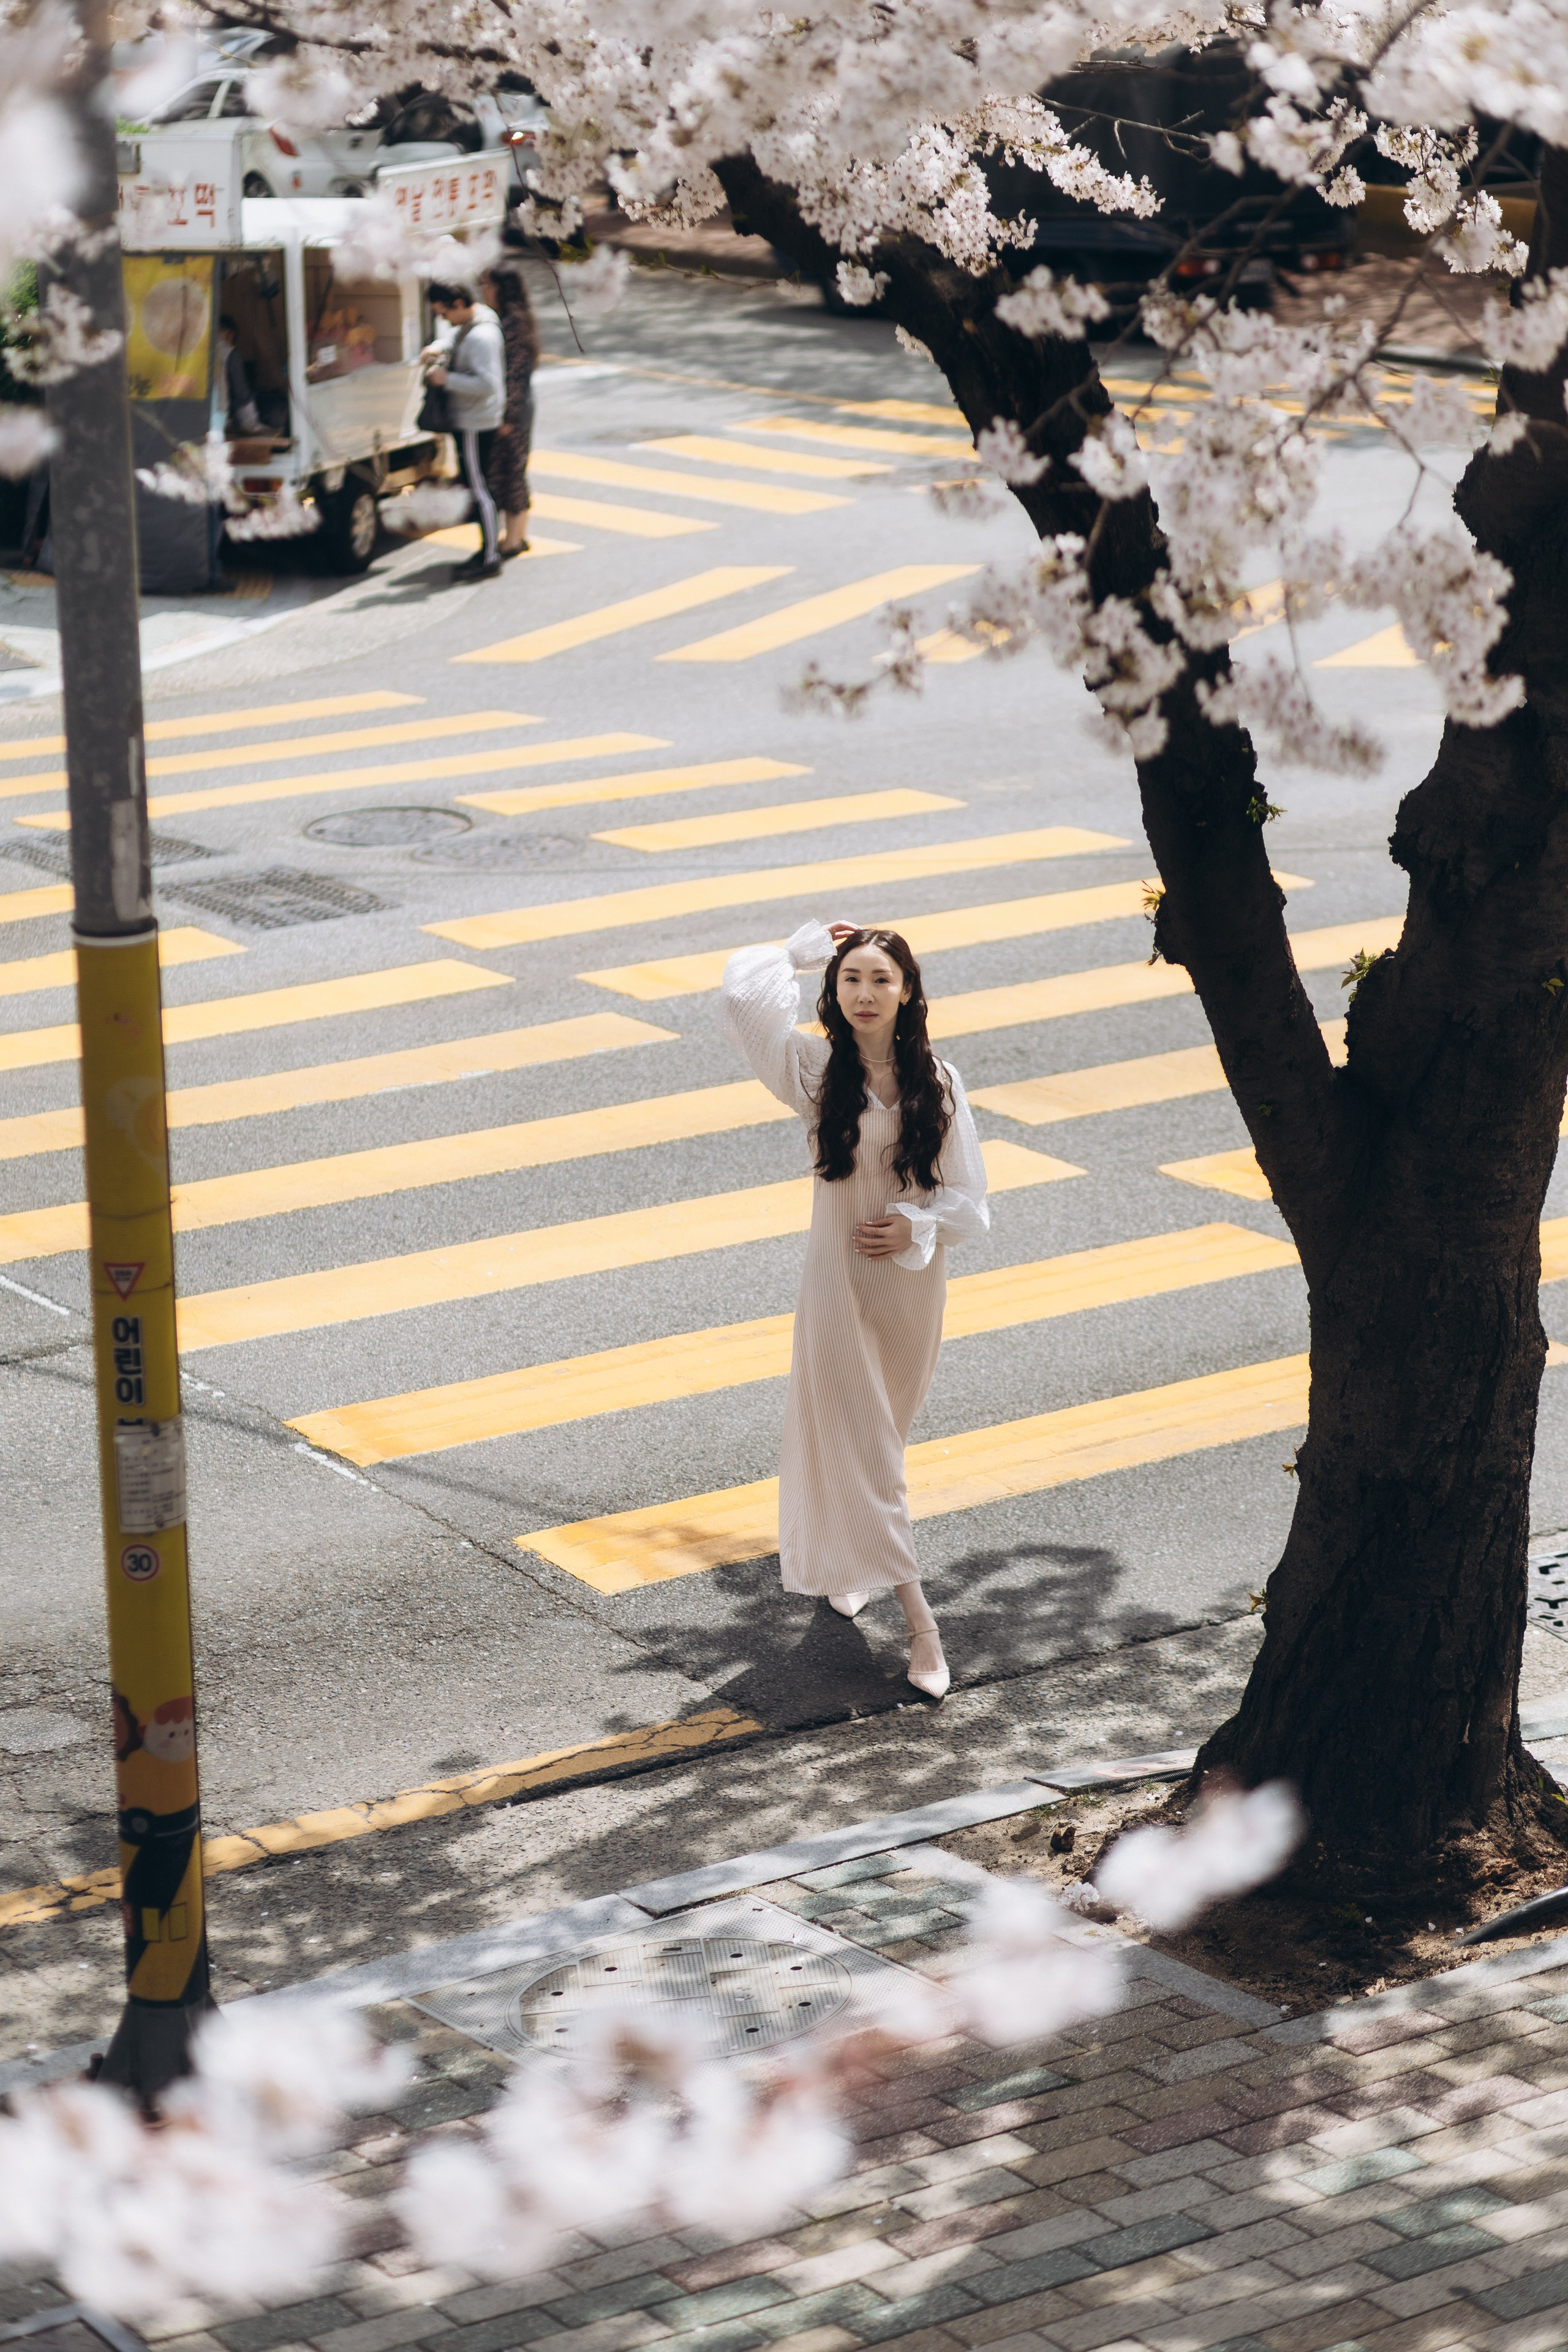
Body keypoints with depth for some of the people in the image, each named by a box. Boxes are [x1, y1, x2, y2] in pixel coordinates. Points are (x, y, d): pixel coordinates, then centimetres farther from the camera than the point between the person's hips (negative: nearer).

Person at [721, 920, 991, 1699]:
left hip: (914, 1277, 3)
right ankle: (918, 1620, -3)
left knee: (879, 1430, 20)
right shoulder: (815, 1071, -10)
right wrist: (810, 949, -8)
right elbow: (745, 987, -23)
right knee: (858, 1443, -5)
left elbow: (969, 1197, 1)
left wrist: (916, 1225, -18)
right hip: (838, 1278, -3)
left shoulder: (937, 1083, -4)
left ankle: (843, 1557, 47)